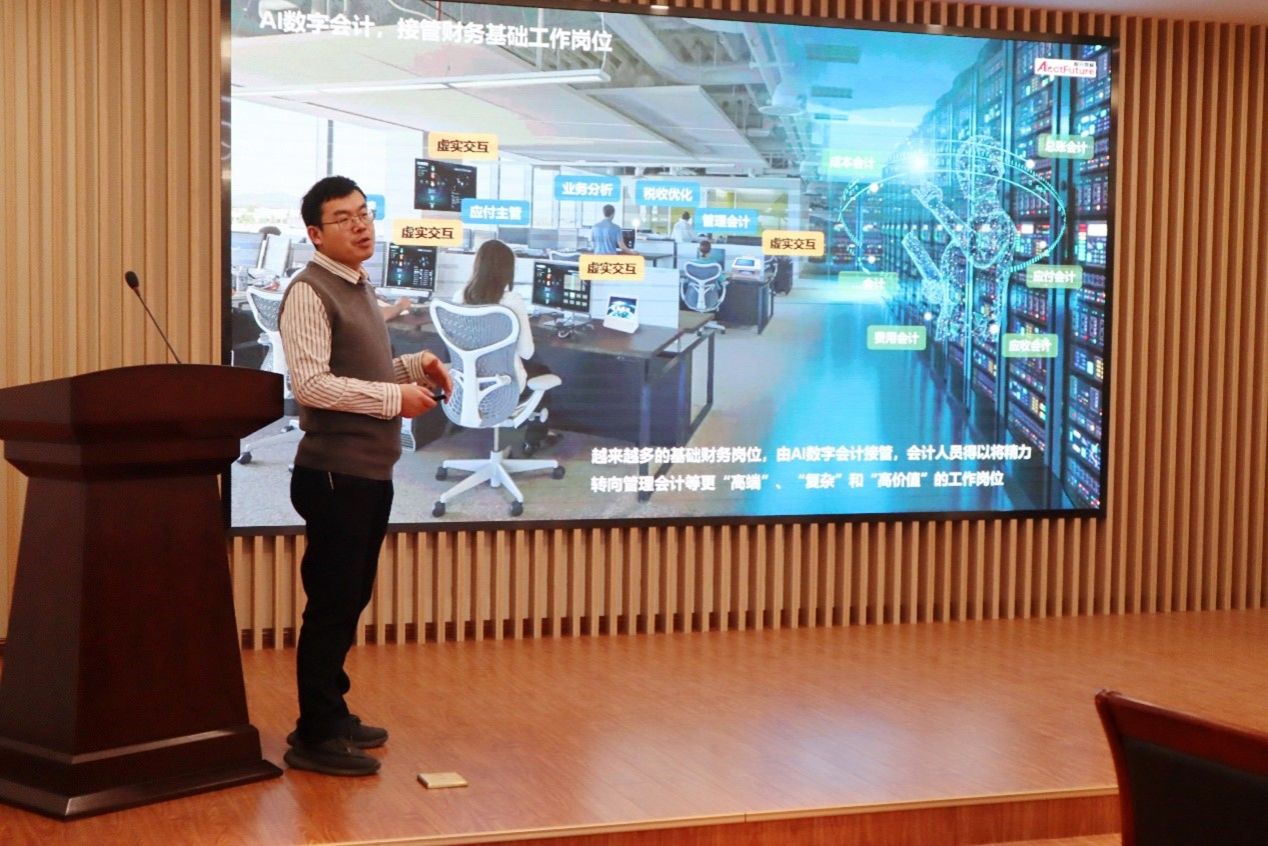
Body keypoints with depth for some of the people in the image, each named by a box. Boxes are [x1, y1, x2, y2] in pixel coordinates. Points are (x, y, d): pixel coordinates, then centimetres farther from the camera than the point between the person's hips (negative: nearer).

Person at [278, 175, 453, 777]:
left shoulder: (359, 289, 16)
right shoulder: (310, 293, -13)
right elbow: (311, 383, -23)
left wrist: (415, 365, 9)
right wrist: (395, 396, -20)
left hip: (371, 473, 9)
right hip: (335, 474, -9)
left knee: (351, 599, 16)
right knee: (331, 603, -4)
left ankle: (332, 716, 28)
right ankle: (315, 738, 5)